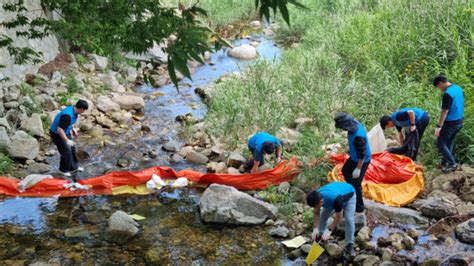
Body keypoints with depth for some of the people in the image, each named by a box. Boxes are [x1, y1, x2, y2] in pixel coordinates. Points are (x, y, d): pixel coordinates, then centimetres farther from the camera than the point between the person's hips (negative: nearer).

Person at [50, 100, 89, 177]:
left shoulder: (74, 111, -6)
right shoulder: (67, 115, -36)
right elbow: (59, 129, -36)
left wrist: (73, 129, 11)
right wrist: (67, 140, -34)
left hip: (66, 132, 10)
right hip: (57, 134, -10)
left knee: (72, 149, 18)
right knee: (66, 151, -1)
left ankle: (73, 167, 34)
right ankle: (64, 170, 21)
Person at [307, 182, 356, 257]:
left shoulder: (335, 199, -47)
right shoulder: (316, 197, -30)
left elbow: (338, 217, -31)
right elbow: (316, 213, -14)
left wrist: (329, 230, -30)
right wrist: (316, 229, -23)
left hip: (349, 194, -5)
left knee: (349, 219, -19)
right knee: (323, 216, -2)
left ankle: (349, 245, -10)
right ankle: (321, 237, 18)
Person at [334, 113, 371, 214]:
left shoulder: (358, 136, -40)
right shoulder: (355, 125, -12)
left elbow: (362, 155, -31)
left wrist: (358, 169, -22)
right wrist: (351, 150, 23)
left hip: (361, 161, -10)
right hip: (354, 157, 10)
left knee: (356, 184, 2)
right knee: (345, 171, 29)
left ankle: (359, 209, 19)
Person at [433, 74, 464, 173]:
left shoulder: (447, 94, -23)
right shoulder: (458, 88, 5)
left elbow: (445, 111, -23)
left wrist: (439, 126, -20)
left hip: (451, 123, -9)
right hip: (460, 121, 9)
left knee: (441, 143, 2)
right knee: (450, 142, 20)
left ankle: (452, 163, 1)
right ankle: (445, 161, 29)